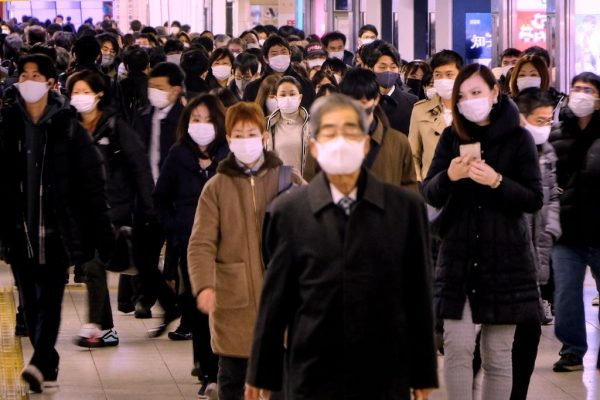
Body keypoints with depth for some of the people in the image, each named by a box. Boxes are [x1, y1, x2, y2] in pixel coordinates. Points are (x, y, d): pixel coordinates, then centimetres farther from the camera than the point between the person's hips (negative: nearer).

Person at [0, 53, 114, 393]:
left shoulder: (67, 126, -3)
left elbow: (91, 179, -3)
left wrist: (102, 228, -6)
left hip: (58, 228, -3)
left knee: (50, 298, -11)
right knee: (31, 301, 7)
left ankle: (40, 363, -19)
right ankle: (49, 367, 15)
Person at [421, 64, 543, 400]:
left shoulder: (518, 138, -2)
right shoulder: (451, 137, 7)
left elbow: (535, 200, -5)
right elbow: (430, 196, 1)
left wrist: (497, 181, -21)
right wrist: (449, 176, -20)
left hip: (505, 259, -2)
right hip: (459, 257, 2)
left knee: (498, 356, 3)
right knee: (457, 348, -5)